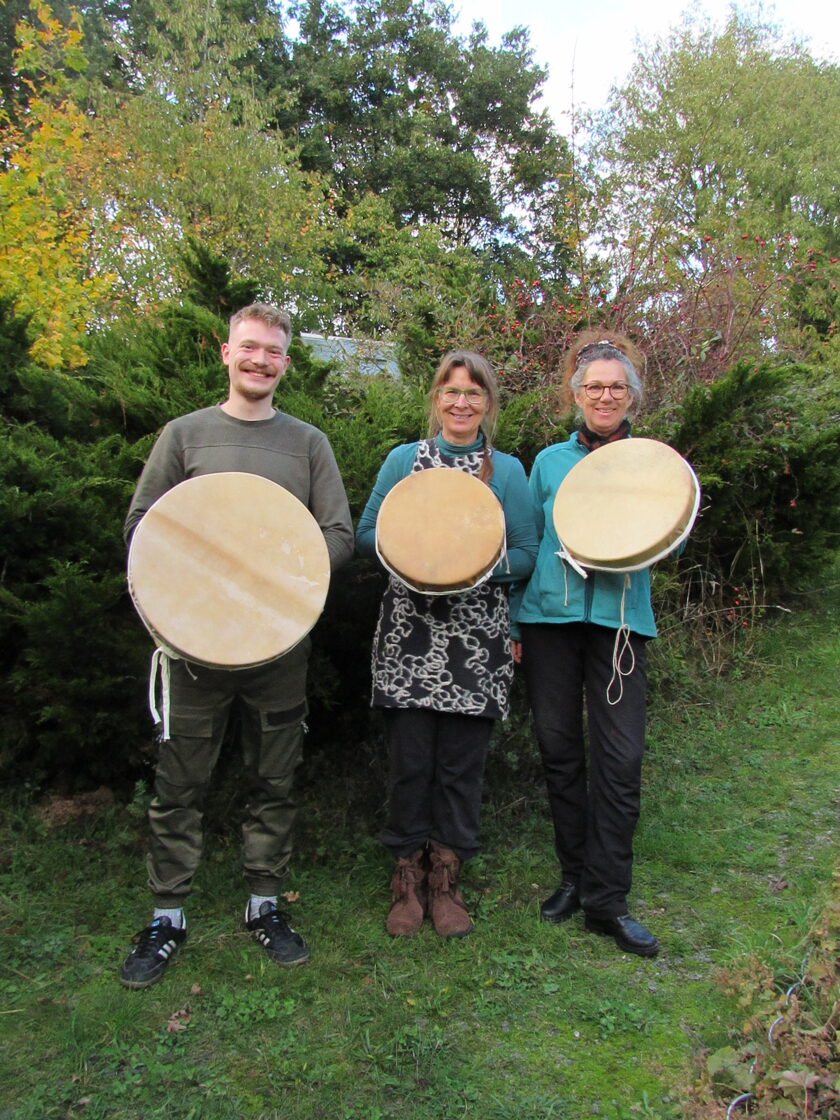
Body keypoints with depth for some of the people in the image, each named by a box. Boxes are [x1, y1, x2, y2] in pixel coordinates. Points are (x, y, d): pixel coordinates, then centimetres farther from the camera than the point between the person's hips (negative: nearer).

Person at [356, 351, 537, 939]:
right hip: (409, 631, 0)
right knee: (410, 758, 3)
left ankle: (446, 876, 24)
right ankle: (408, 873, 21)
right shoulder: (403, 459, 8)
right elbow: (366, 534, 8)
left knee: (462, 762, 6)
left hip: (476, 638, 0)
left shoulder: (508, 470, 7)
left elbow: (528, 553, 5)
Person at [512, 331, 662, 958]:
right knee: (560, 751, 8)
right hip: (550, 616, 2)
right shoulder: (550, 461, 10)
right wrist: (512, 621, 7)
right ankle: (575, 876, 26)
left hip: (619, 620, -1)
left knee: (620, 759, -5)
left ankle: (607, 900, 8)